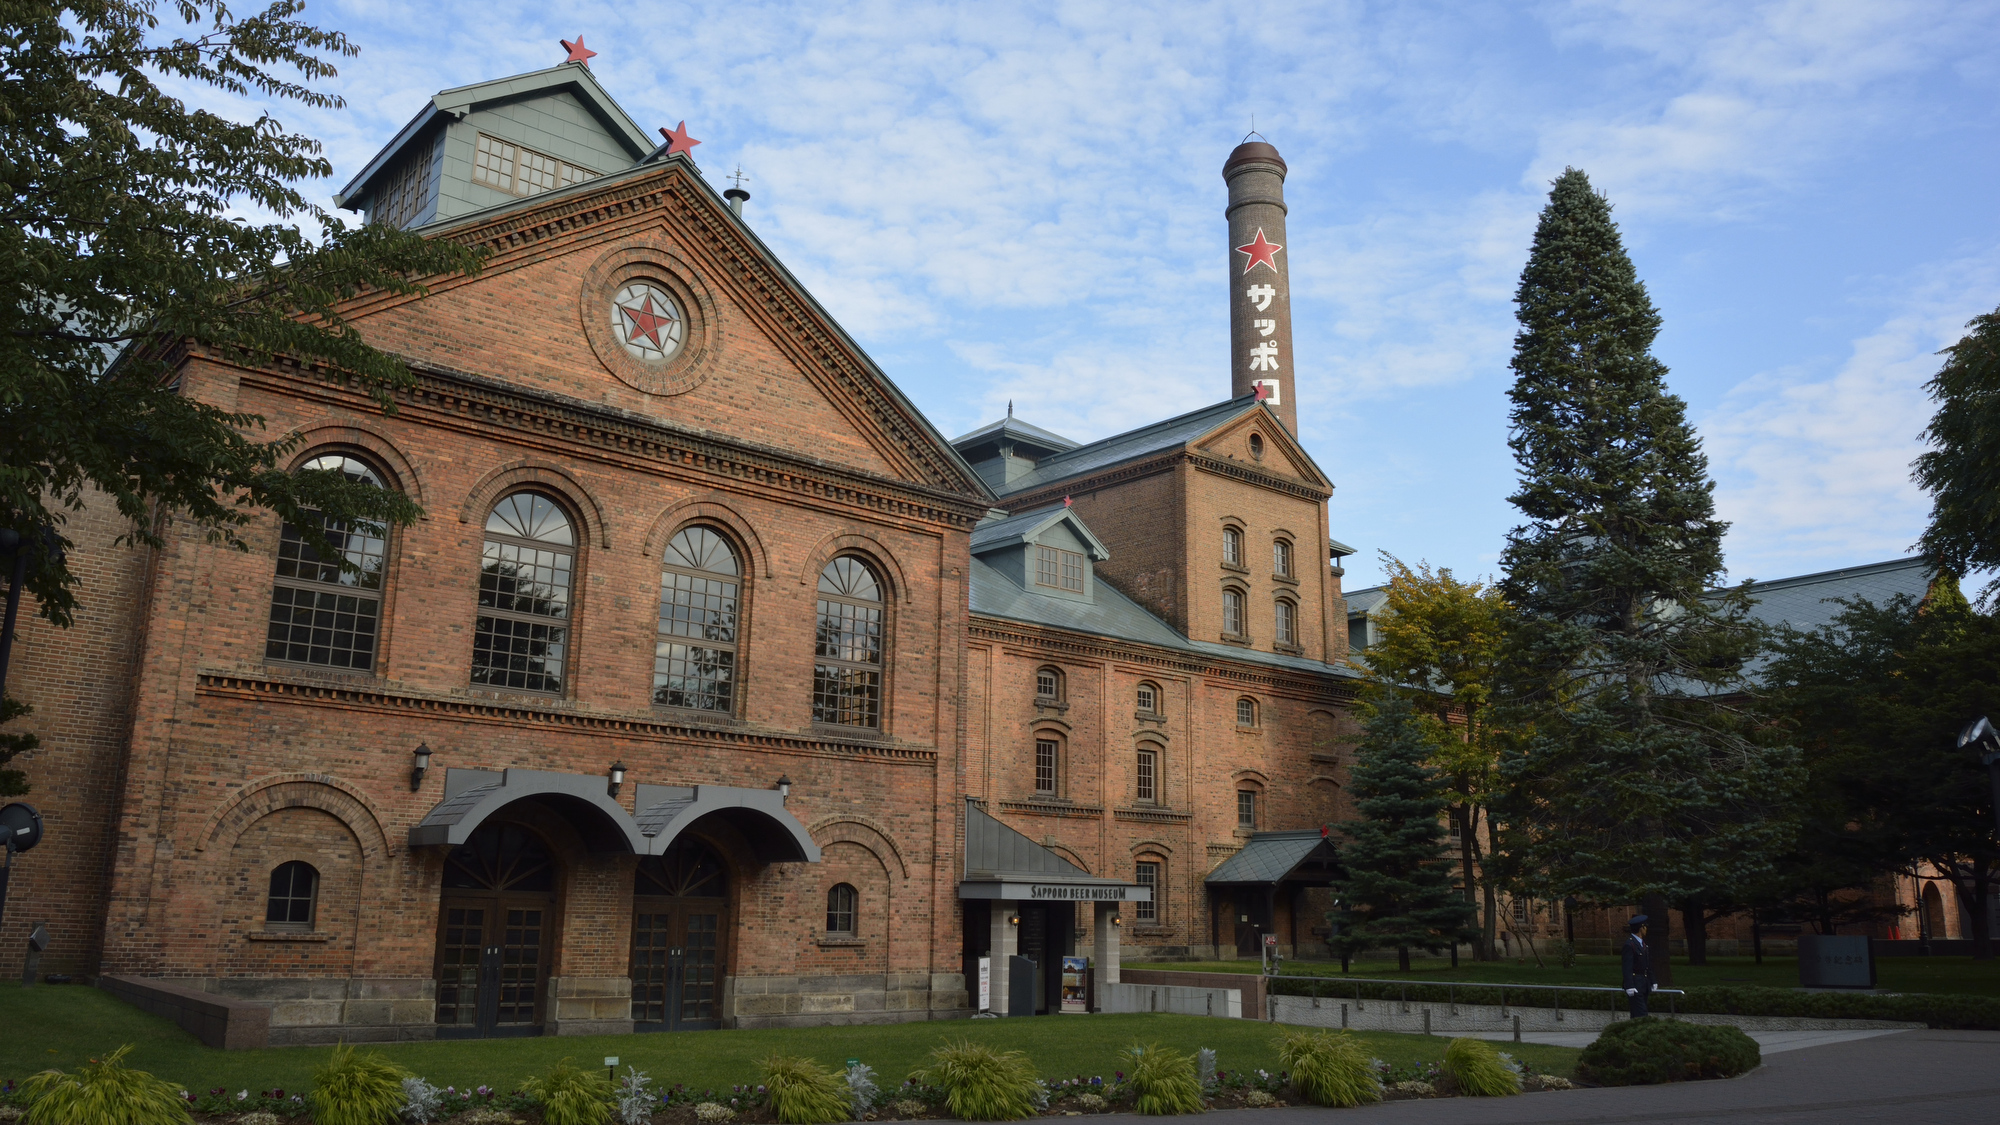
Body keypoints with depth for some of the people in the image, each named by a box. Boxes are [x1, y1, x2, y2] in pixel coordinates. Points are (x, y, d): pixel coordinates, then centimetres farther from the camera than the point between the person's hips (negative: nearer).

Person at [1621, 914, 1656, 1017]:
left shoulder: (1643, 943, 15)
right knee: (1640, 1013, -12)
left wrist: (1652, 982, 18)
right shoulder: (1629, 944, -14)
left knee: (1637, 1014, 10)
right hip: (1635, 985, -9)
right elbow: (1627, 967, -17)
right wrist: (1629, 987, -21)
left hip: (1644, 985, 9)